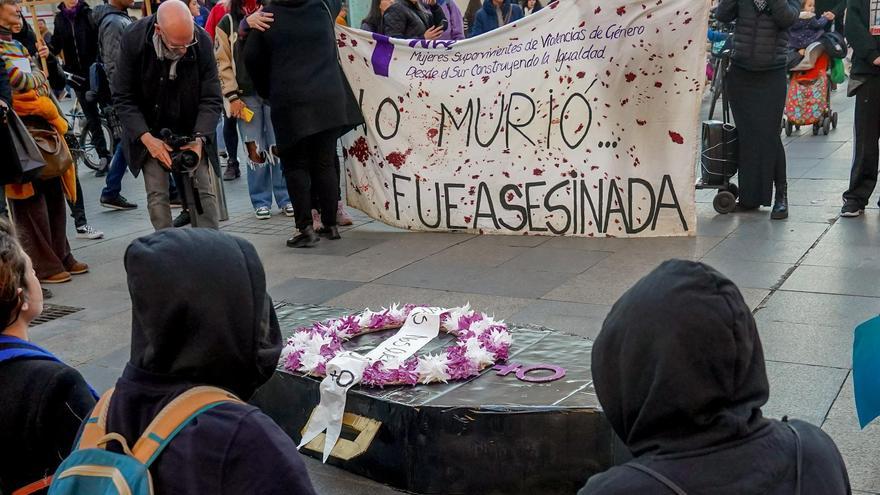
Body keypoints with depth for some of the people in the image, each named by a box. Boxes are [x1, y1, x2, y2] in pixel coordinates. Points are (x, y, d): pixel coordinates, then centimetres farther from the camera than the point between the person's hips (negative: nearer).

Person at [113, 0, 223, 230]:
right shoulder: (133, 39, -20)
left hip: (191, 130, 1)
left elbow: (212, 99, -12)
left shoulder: (202, 41, -19)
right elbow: (123, 98, -13)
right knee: (157, 195, -6)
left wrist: (199, 138, -26)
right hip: (150, 132, 0)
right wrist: (147, 138, -24)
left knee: (204, 191, -5)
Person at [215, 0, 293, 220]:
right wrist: (232, 97, -4)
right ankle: (261, 201, 10)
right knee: (255, 150, 0)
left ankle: (285, 198, 9)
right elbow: (222, 63, 4)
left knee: (279, 147, 0)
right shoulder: (227, 23, 6)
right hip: (246, 95, -1)